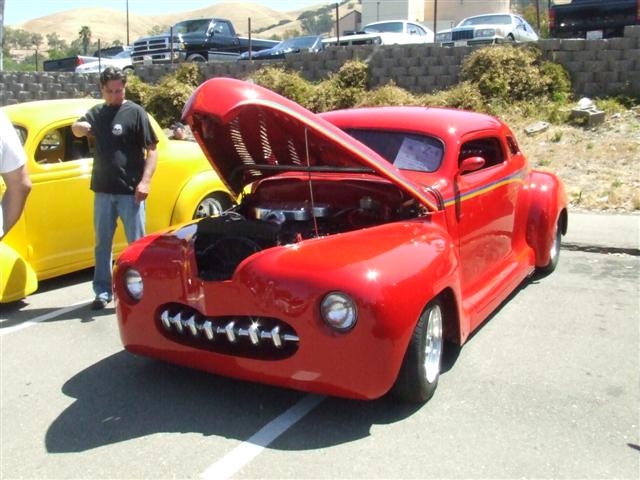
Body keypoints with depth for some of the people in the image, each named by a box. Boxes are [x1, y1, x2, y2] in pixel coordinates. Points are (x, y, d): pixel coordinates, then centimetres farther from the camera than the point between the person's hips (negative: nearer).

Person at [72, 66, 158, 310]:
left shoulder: (135, 113, -3)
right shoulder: (97, 113, 13)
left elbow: (152, 150, -5)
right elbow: (77, 128, 2)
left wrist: (144, 182, -16)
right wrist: (80, 126, -22)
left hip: (131, 191, -5)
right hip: (103, 190, 5)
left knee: (137, 244, 3)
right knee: (102, 244, 11)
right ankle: (102, 292, 21)